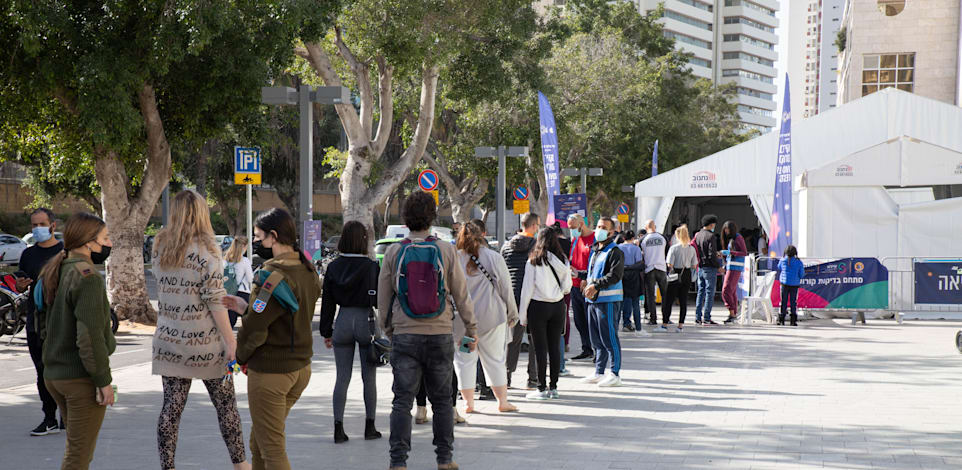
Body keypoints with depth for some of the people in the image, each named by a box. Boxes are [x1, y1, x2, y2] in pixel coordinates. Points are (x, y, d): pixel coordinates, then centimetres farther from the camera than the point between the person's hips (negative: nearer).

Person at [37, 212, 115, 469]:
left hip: (53, 375, 9)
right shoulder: (87, 277, -20)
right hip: (82, 378, -9)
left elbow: (42, 325, 16)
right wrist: (104, 381, -18)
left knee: (77, 446, 22)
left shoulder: (53, 272, 8)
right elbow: (90, 335, -24)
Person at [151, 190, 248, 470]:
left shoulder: (160, 247, 4)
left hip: (169, 341, 4)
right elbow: (215, 300, -16)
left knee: (171, 407, 7)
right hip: (204, 342, -4)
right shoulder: (206, 249, -12)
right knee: (225, 403, 9)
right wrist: (230, 341, -12)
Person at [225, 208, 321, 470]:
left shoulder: (274, 276, -21)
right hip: (300, 367, 9)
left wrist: (242, 357, -1)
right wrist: (244, 307, 10)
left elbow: (255, 327, -20)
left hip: (270, 372, -9)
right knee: (258, 443, 20)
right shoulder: (307, 272, 6)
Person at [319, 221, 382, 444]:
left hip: (343, 322, 2)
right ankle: (370, 427, 14)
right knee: (369, 377, 9)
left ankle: (338, 427, 1)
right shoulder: (372, 267, -10)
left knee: (342, 377, 6)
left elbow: (327, 302, 3)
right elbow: (379, 300, -9)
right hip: (366, 321, -2)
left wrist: (326, 332, 10)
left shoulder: (333, 267, -1)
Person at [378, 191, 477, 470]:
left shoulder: (394, 253, 0)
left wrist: (388, 329, 18)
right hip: (440, 334, 0)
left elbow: (383, 298, 5)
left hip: (405, 335, 0)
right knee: (442, 399, 11)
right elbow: (461, 295, 1)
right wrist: (471, 330, 11)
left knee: (402, 400, 2)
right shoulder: (446, 251, -2)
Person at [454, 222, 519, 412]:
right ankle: (502, 400, 12)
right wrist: (512, 314, 10)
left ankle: (468, 402, 8)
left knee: (465, 360, 8)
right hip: (491, 317, 0)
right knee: (495, 360, 9)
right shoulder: (494, 258, -2)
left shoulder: (454, 259, -3)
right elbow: (506, 288, 0)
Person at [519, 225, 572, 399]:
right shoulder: (562, 260, 1)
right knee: (555, 347, 8)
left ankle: (542, 388, 1)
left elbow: (527, 289, -6)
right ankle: (553, 387, 13)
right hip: (558, 306, 3)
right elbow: (567, 287, 7)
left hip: (538, 306, -3)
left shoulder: (534, 261, -8)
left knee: (540, 348, 0)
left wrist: (523, 314, -1)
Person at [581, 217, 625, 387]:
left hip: (608, 300, -9)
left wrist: (596, 285, -22)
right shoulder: (594, 250, 18)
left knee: (609, 338, -8)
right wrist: (588, 282, 10)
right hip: (593, 299, 9)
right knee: (596, 339, 13)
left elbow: (615, 275, -18)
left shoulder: (615, 252, -9)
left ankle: (615, 375, -3)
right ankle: (599, 373, 21)